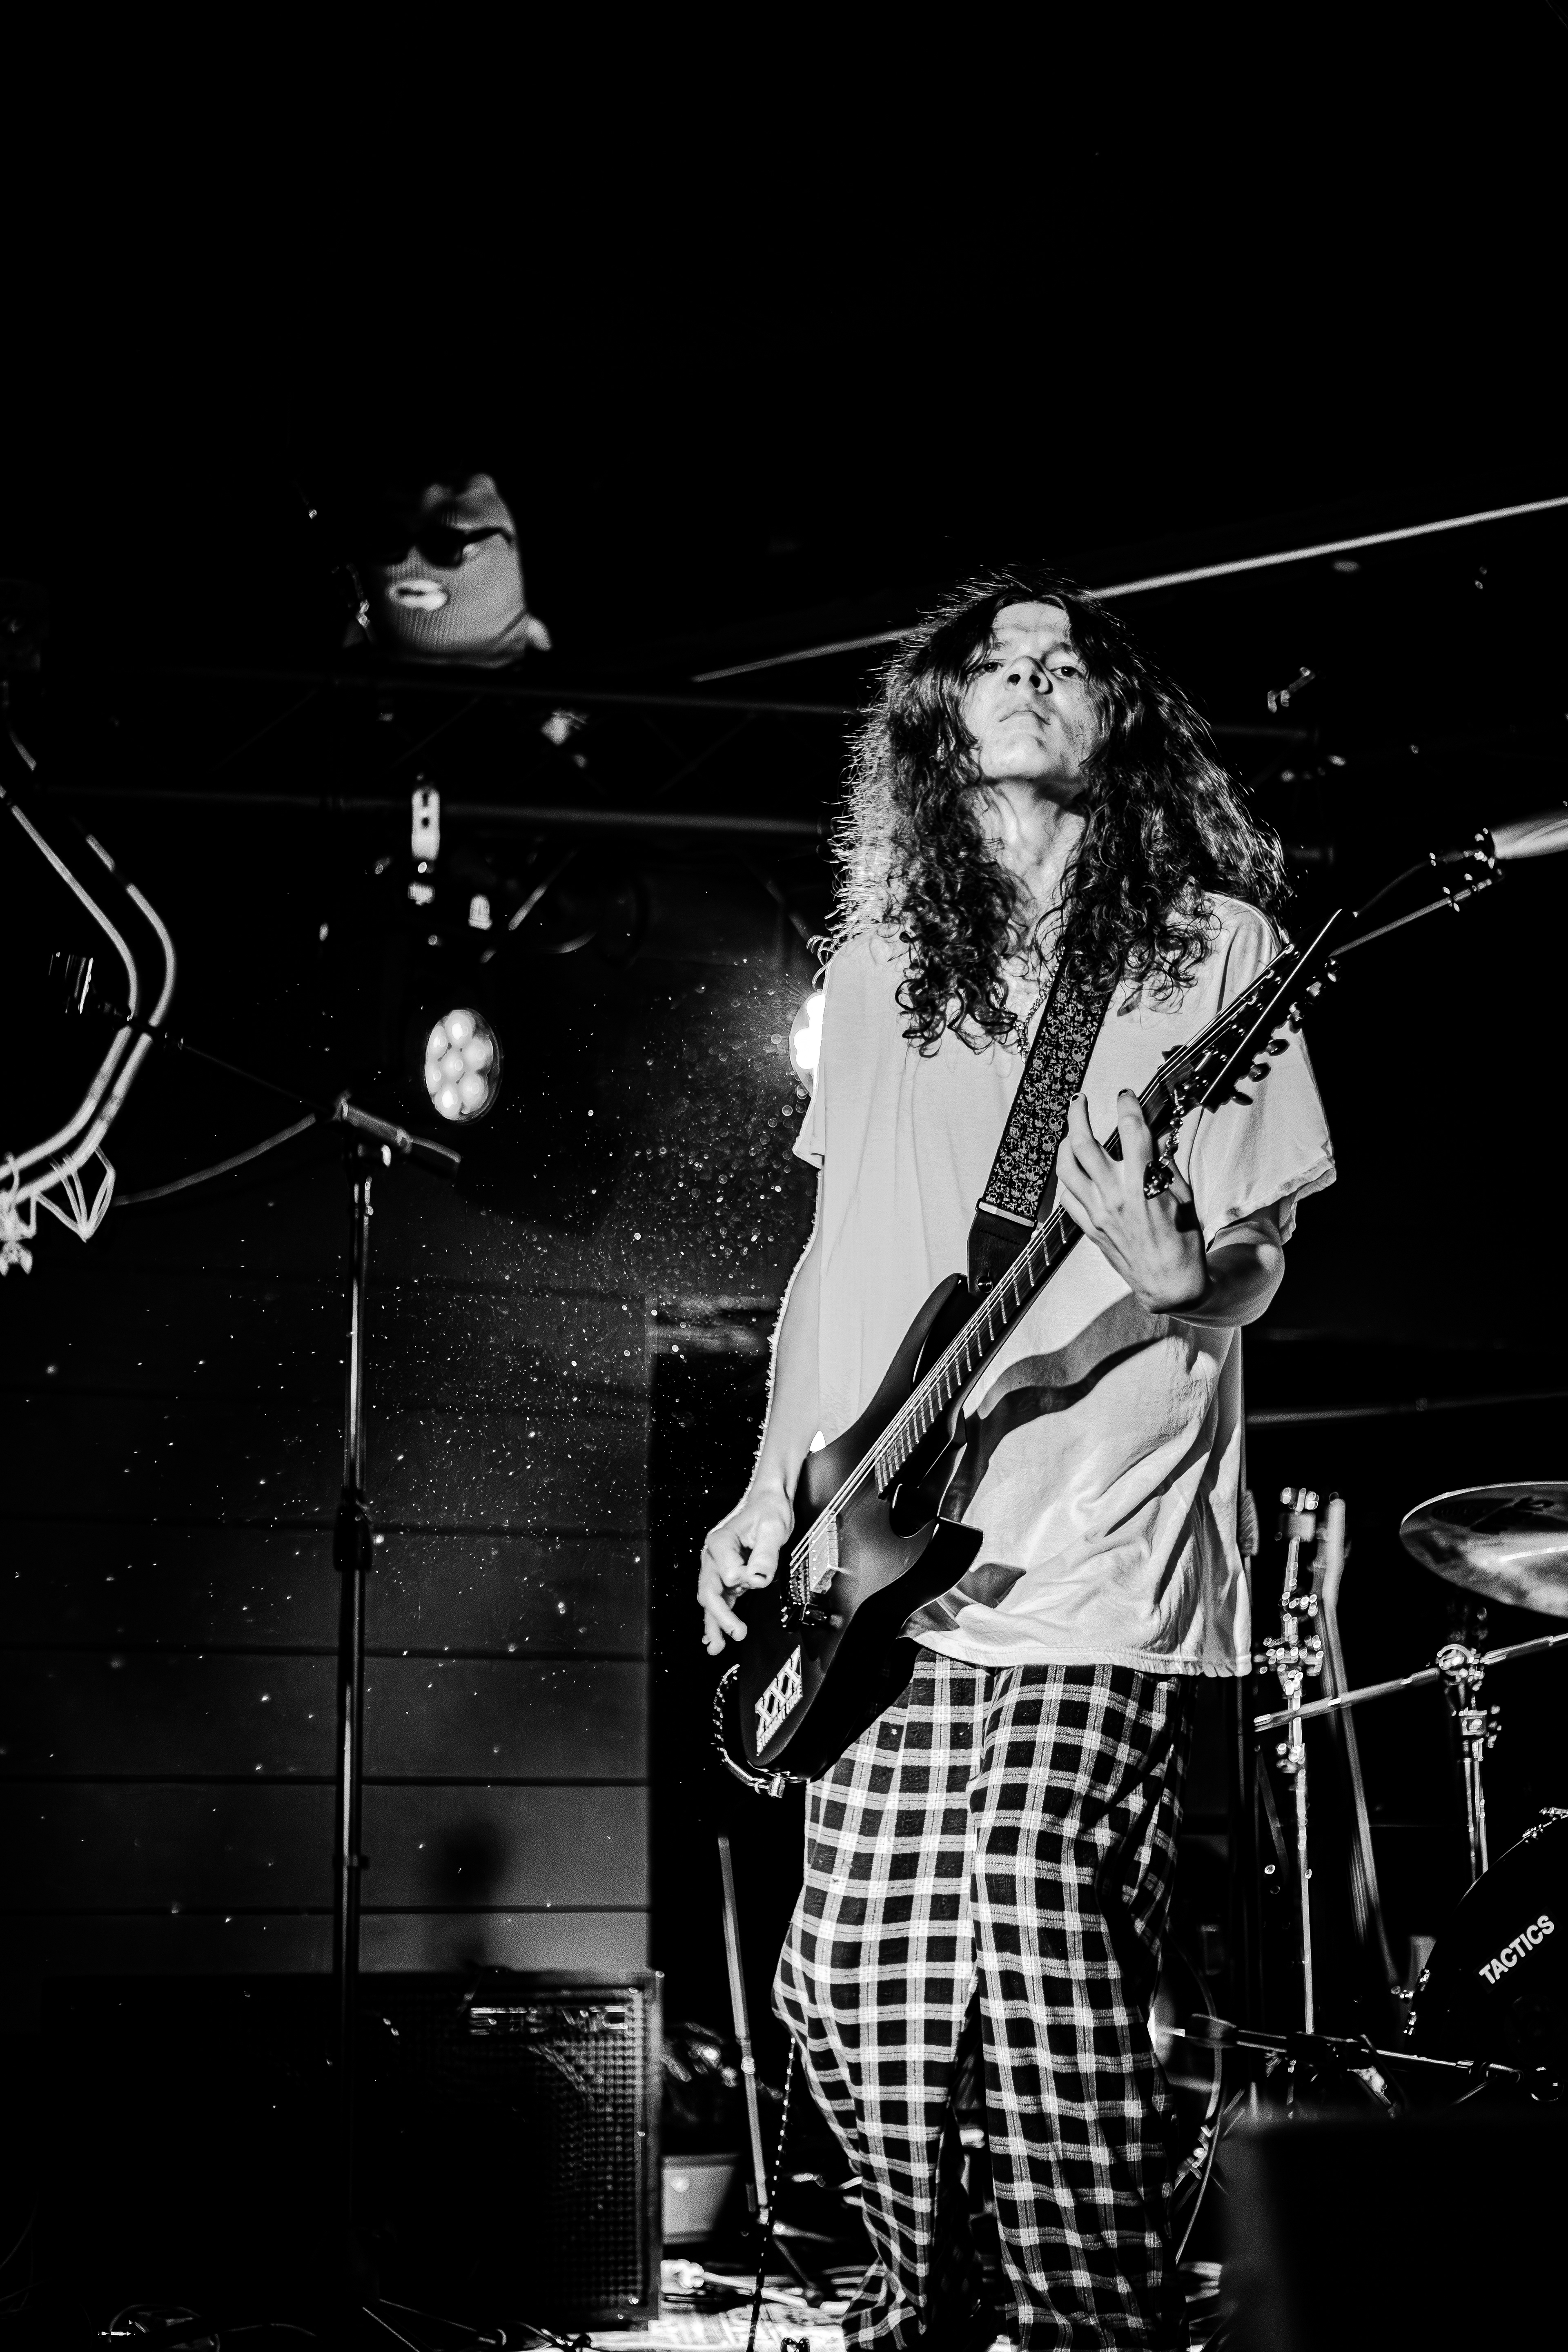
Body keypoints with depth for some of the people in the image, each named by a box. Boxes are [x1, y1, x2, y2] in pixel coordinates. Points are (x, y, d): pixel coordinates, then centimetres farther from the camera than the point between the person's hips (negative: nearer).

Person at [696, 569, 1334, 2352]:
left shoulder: (1212, 944, 5)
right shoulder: (878, 970, 17)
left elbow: (1259, 1256, 1)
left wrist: (1180, 1273, -22)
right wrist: (769, 1499, 12)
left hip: (1100, 1557, -4)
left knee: (1034, 1897, -20)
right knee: (851, 1980, 1)